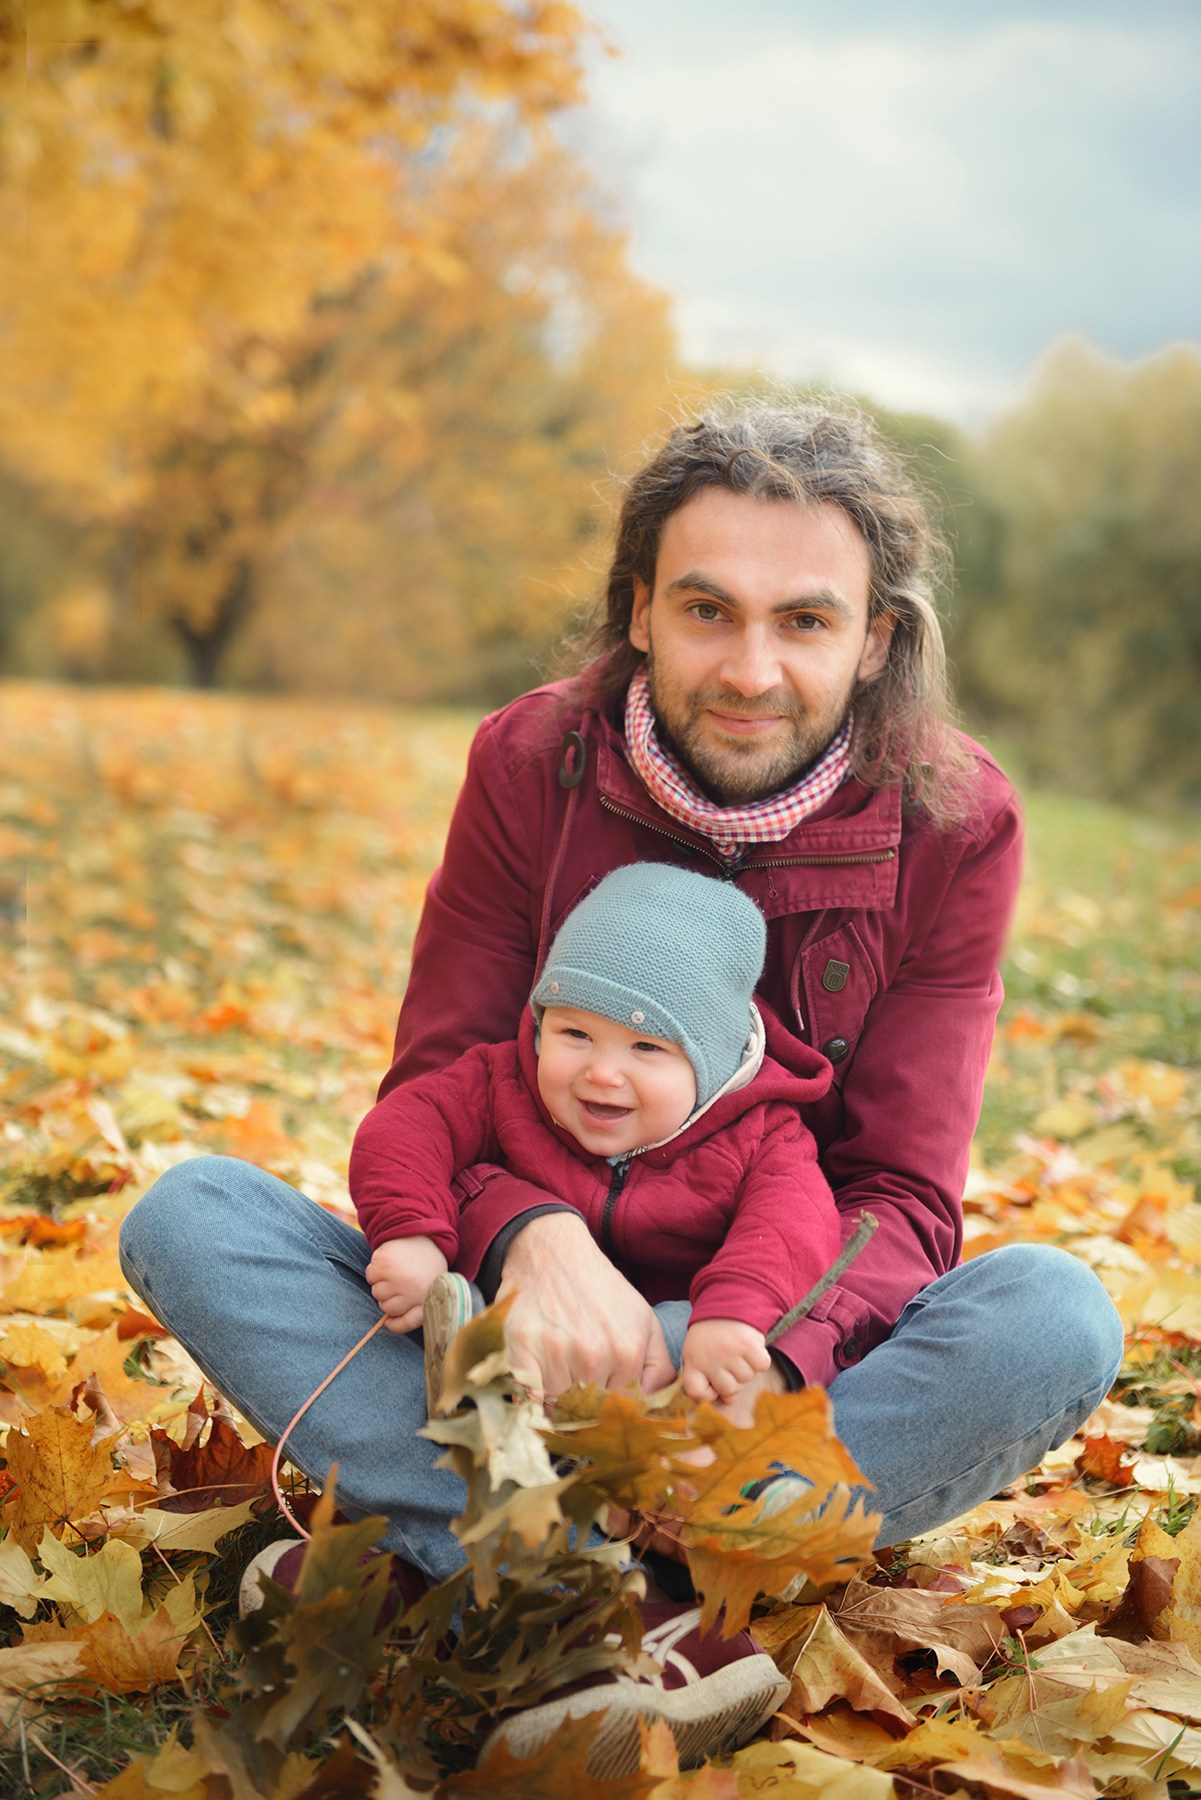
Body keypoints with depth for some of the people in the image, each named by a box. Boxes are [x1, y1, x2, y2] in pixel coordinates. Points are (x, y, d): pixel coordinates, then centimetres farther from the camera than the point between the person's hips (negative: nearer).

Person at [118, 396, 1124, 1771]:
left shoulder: (952, 823, -9)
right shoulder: (531, 764, -6)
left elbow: (900, 1193, -11)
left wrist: (770, 1362, -34)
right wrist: (529, 1237, -33)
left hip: (799, 1343, -1)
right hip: (547, 1329, 1)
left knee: (1056, 1313, -32)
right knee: (189, 1212, -22)